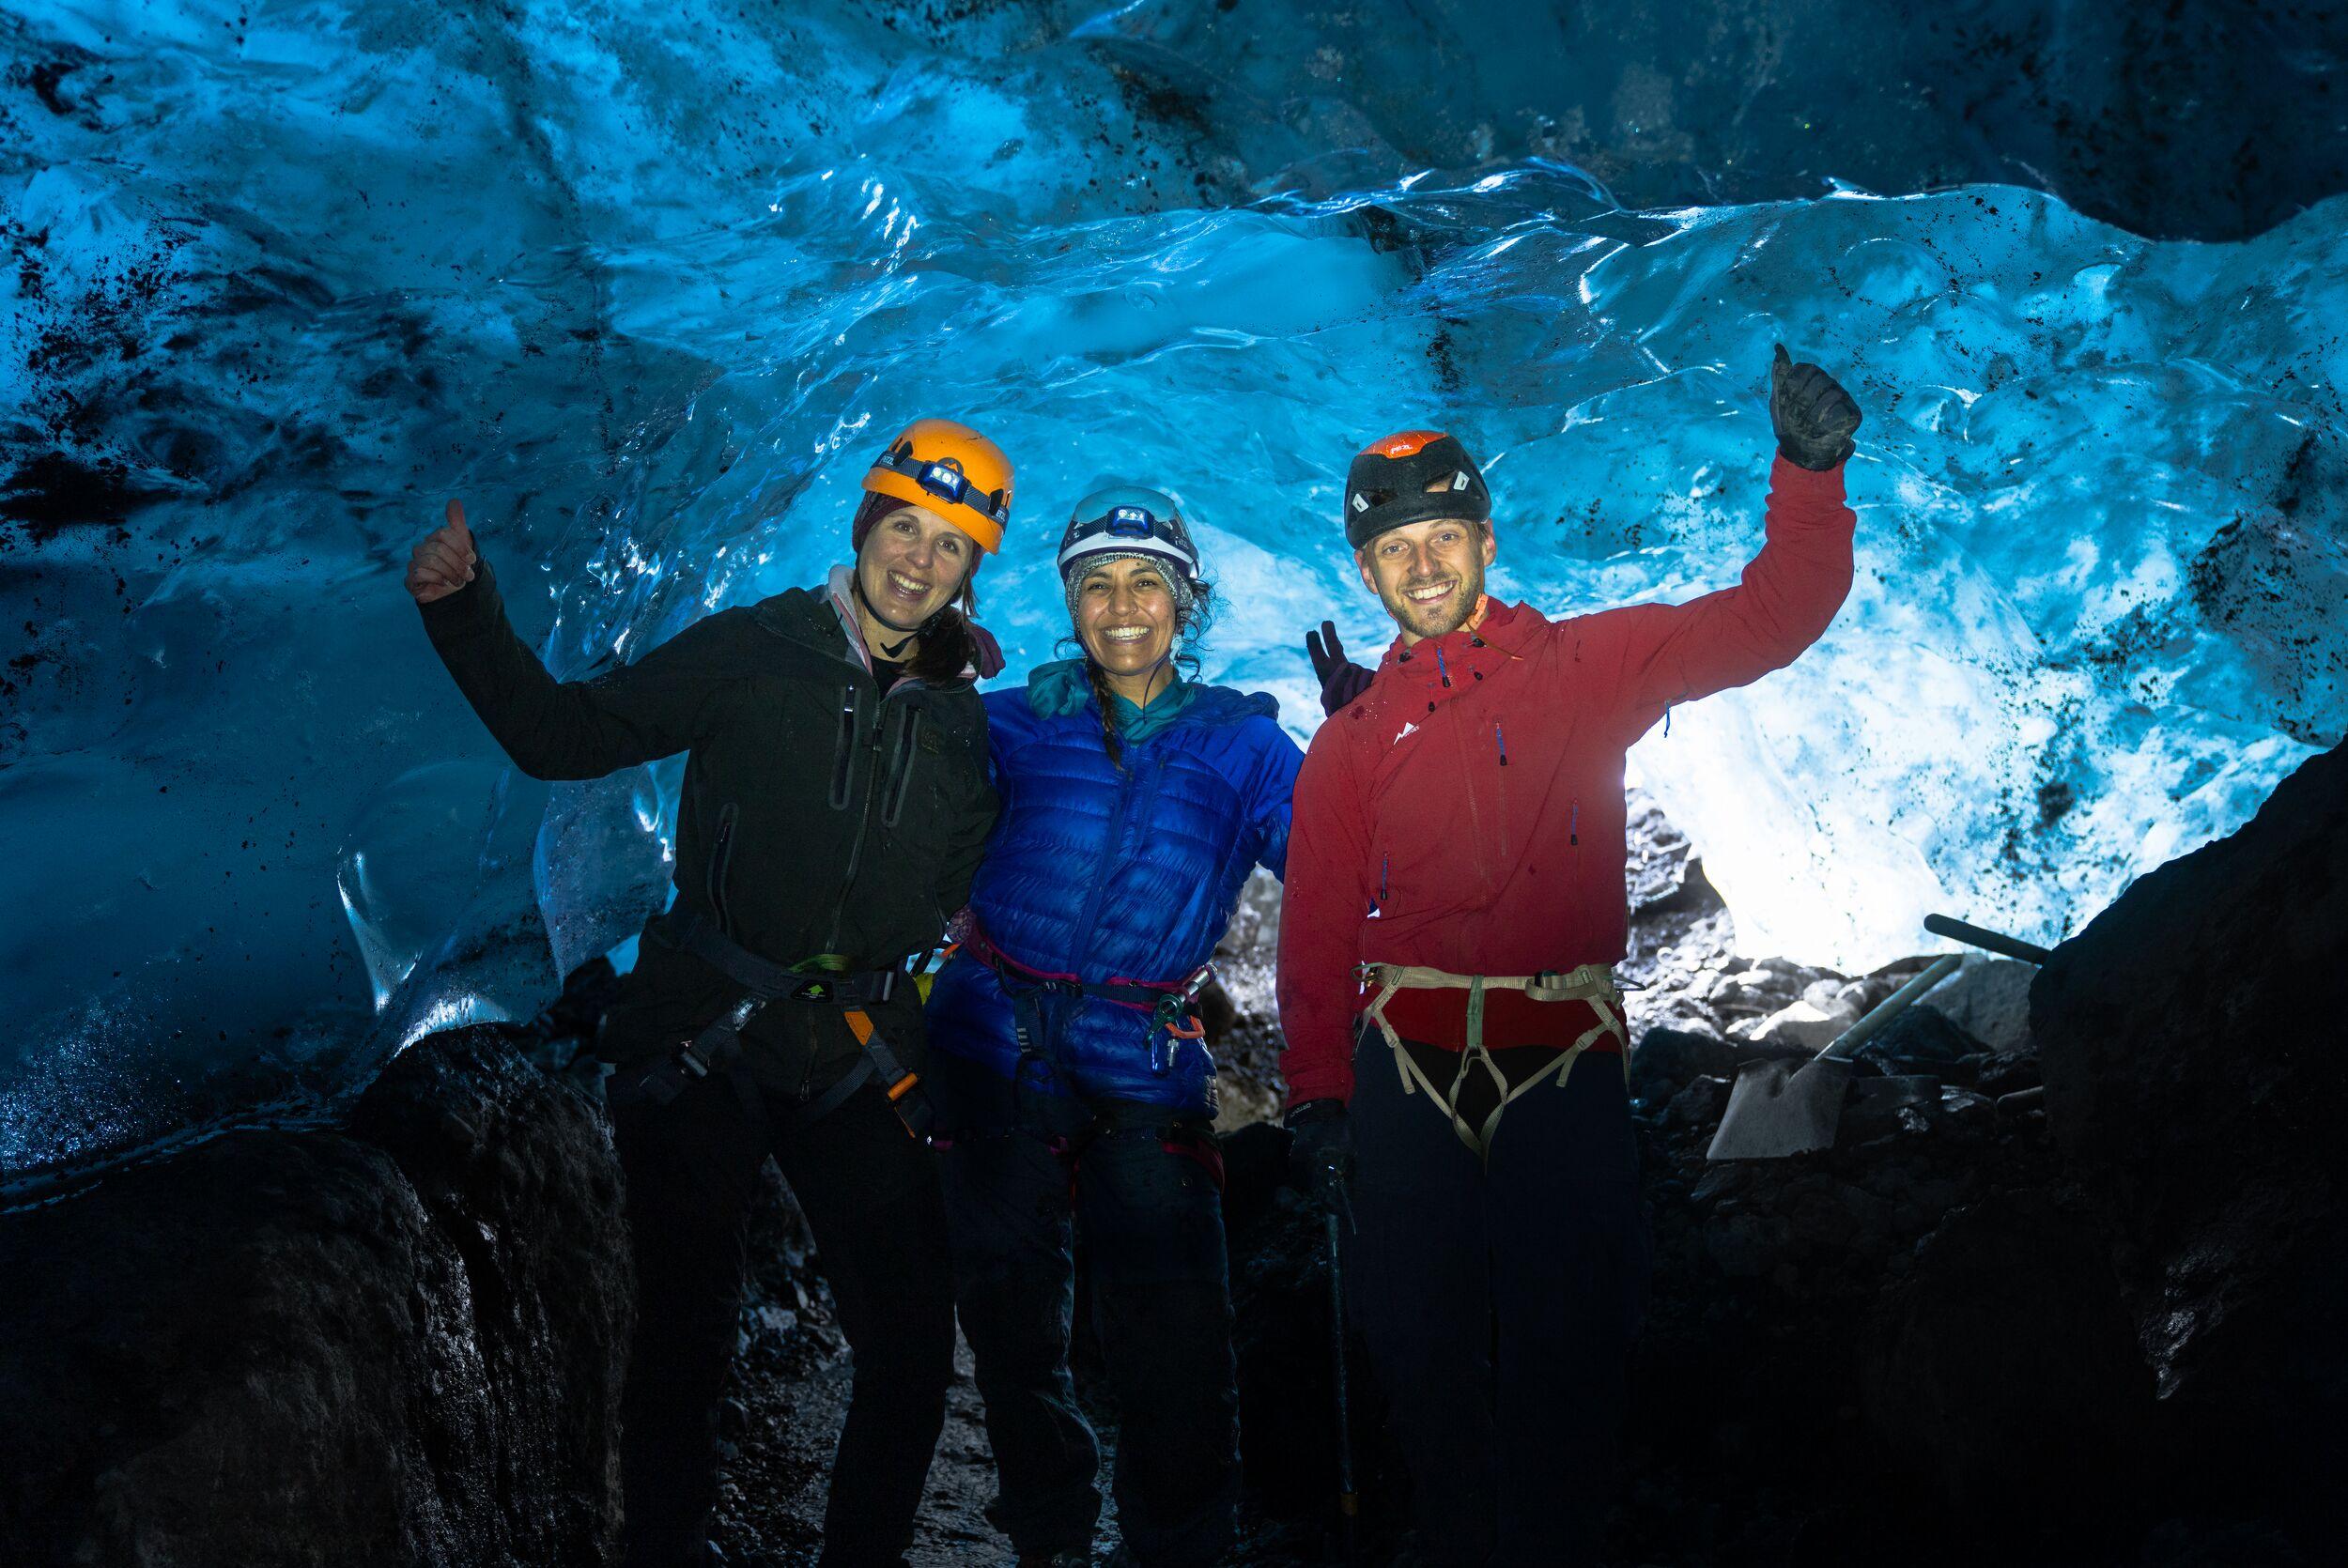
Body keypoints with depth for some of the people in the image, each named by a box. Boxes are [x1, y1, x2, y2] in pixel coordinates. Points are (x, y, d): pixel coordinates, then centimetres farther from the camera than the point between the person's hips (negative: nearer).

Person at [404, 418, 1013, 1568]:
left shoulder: (963, 718, 7)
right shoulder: (751, 652, -3)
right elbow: (558, 734, -4)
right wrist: (465, 612, -13)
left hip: (855, 1060, 3)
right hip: (703, 1041, -3)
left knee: (911, 1351, 3)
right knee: (683, 1342, 6)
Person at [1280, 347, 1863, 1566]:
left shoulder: (1585, 665, 6)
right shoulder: (1350, 741, 10)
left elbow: (1770, 618, 2)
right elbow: (1316, 933, 8)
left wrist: (1809, 471, -12)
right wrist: (1313, 1097, 3)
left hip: (1565, 1061, -1)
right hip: (1406, 1068, 2)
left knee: (1567, 1347, 2)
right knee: (1424, 1344, 7)